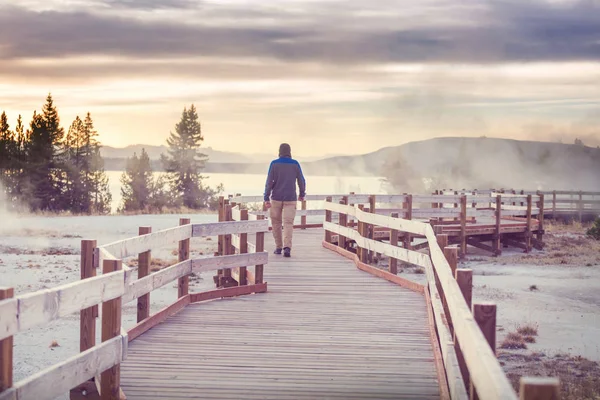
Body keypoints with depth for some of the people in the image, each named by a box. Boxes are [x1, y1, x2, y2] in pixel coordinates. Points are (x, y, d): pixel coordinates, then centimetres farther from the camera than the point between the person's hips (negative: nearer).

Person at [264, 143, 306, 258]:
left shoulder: (274, 164, -3)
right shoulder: (295, 164, 0)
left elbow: (269, 181, -9)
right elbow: (301, 181, 4)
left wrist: (266, 198, -9)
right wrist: (302, 194, 21)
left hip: (276, 198, 0)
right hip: (290, 199, 0)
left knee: (276, 223, 15)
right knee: (288, 224, -6)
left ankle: (278, 247, 21)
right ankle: (287, 247, -25)